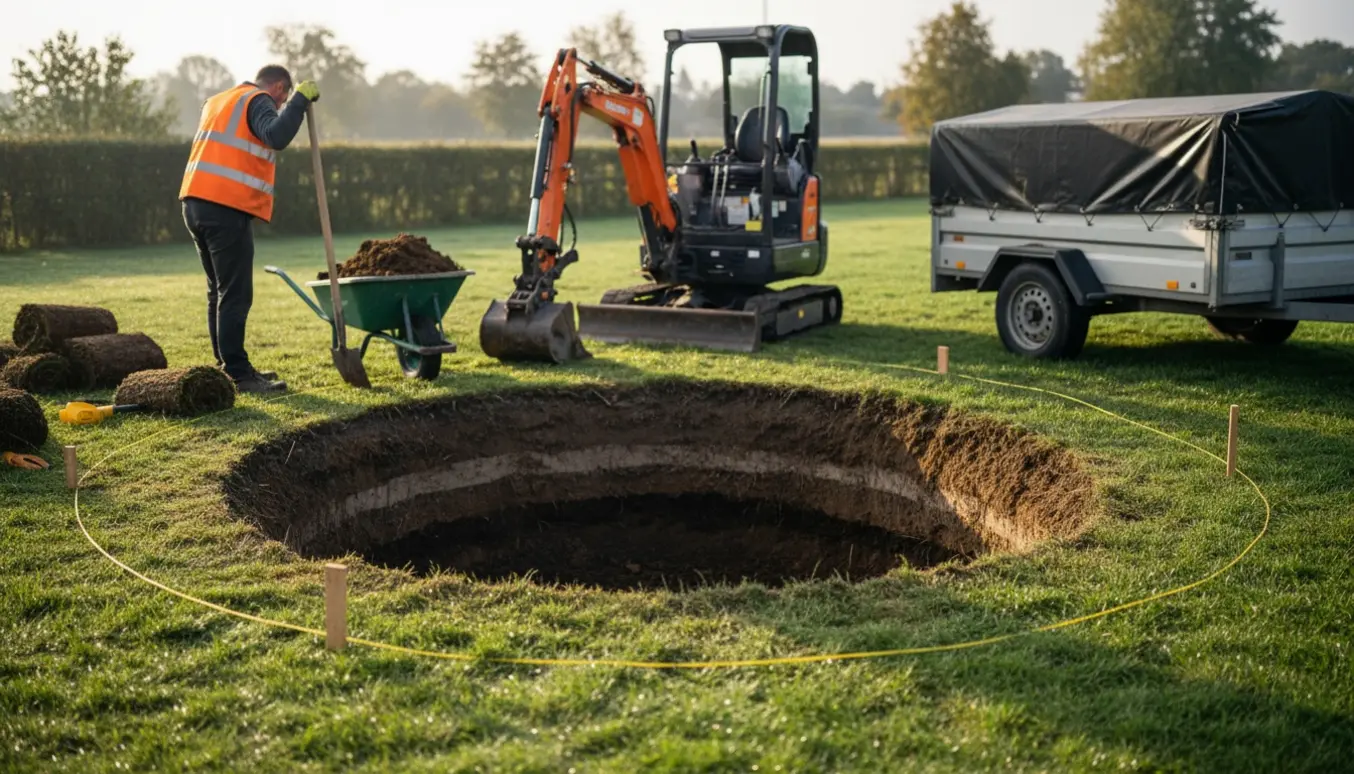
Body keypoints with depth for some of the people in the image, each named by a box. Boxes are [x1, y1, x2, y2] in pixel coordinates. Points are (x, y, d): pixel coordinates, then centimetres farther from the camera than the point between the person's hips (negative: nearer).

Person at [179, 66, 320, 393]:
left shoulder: (217, 101, 25)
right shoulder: (258, 101, -2)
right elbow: (276, 136, -21)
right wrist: (300, 99, -13)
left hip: (196, 203, 9)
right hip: (227, 209, -9)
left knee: (219, 292, 15)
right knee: (235, 296, -8)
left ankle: (228, 366, 20)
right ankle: (238, 374, -8)